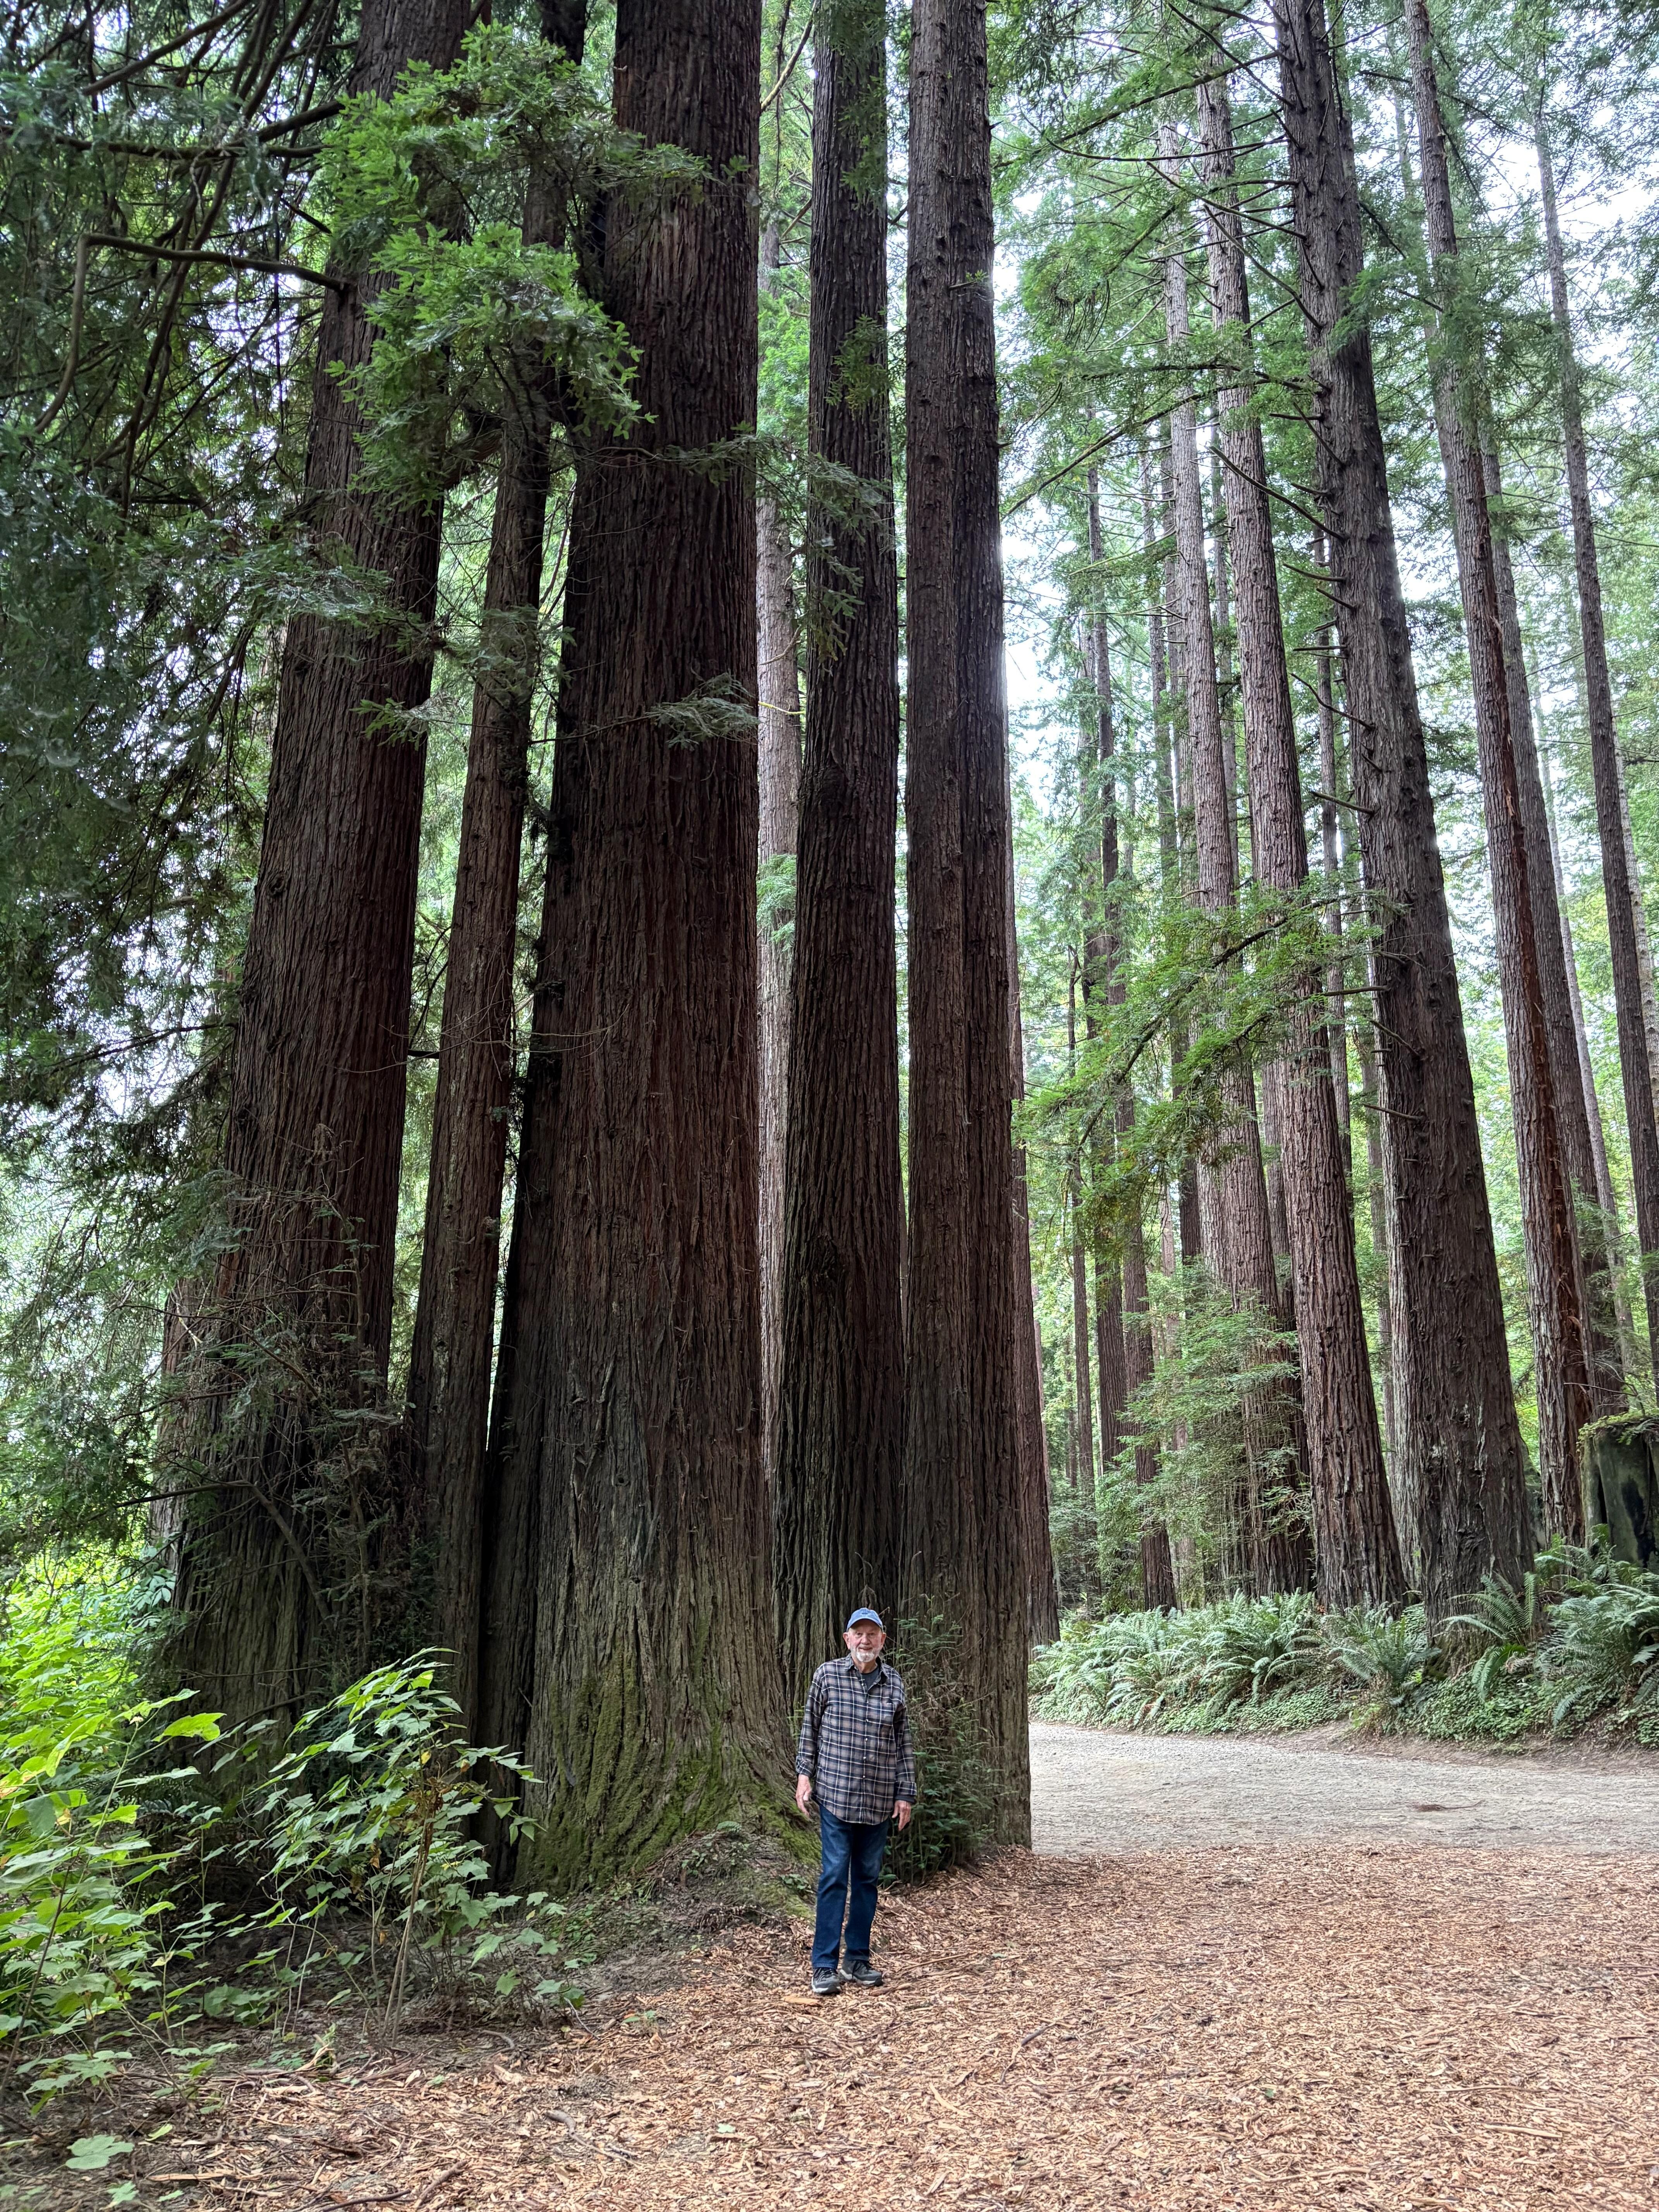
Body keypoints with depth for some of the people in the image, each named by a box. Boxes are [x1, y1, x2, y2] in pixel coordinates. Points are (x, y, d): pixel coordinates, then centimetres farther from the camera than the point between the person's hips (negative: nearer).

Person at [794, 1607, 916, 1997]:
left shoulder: (894, 1684, 3)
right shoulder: (828, 1675, -3)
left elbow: (904, 1742, 9)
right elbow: (810, 1727, 5)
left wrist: (906, 1793, 8)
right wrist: (804, 1774, 1)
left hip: (879, 1800, 3)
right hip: (836, 1794, -3)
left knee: (868, 1878, 10)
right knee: (835, 1877, -4)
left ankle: (857, 1959, 21)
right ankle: (824, 1965, 3)